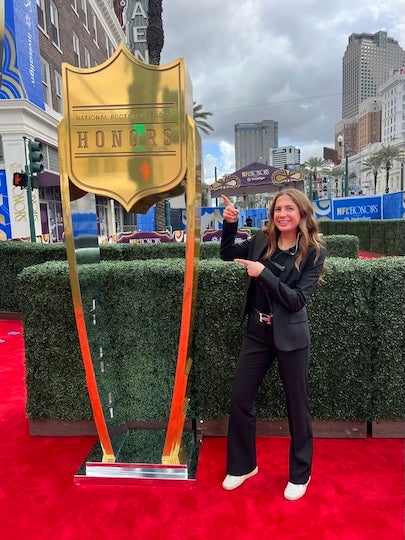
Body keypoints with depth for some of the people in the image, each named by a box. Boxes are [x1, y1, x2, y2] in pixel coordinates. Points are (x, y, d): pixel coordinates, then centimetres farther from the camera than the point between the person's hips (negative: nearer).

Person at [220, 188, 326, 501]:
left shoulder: (314, 251, -11)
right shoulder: (263, 240, 0)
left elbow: (297, 299, -17)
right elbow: (227, 253, 15)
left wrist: (263, 273, -24)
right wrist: (230, 224, -1)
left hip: (290, 336, -4)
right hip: (257, 332, 4)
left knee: (297, 406, 11)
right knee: (240, 400, 10)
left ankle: (300, 474, 35)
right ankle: (242, 465, 33)